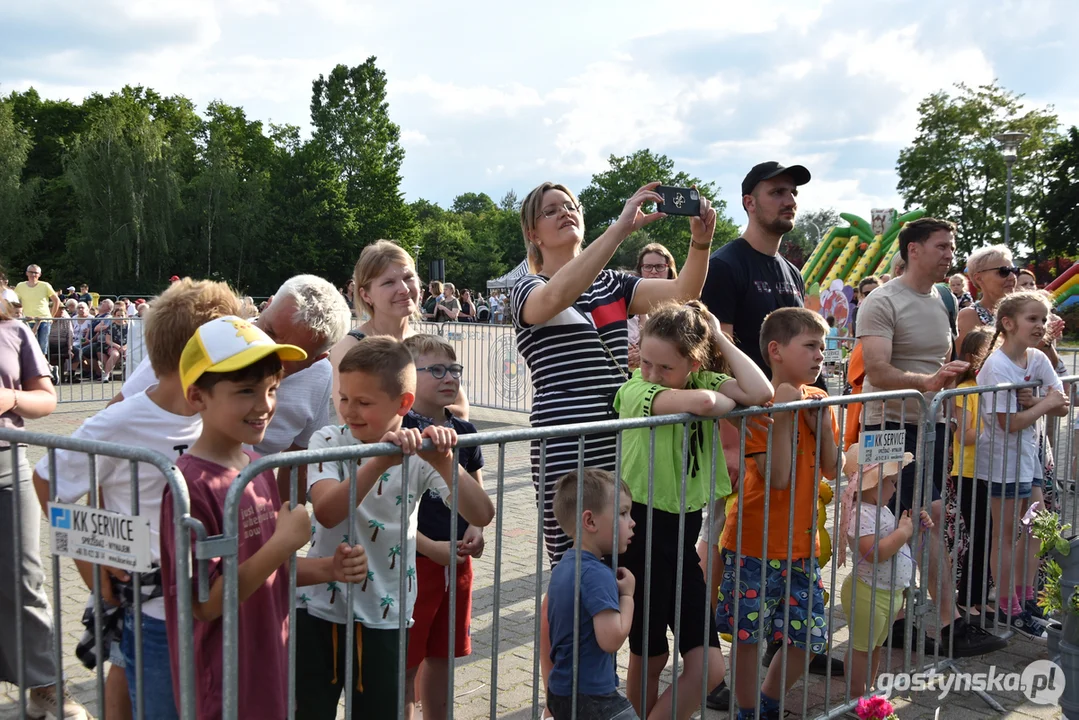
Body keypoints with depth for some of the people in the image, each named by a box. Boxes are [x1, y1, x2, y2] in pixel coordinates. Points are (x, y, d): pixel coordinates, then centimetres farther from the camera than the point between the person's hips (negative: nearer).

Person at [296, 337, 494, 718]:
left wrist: (443, 464, -28)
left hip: (385, 619, 1)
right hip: (318, 612, 0)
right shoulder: (328, 441, -8)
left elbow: (481, 516, -16)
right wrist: (381, 460, -36)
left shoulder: (421, 456, -6)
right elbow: (327, 512, -26)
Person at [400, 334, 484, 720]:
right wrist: (431, 548, -20)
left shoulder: (464, 431, 6)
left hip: (458, 557, 6)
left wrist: (476, 528, -1)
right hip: (413, 558, -6)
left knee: (442, 654, 19)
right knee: (404, 658, 5)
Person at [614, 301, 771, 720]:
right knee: (648, 660, 10)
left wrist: (721, 340, -10)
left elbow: (762, 394, -18)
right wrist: (731, 400, -13)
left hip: (684, 533, 5)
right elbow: (700, 403, -35)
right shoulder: (635, 391, -16)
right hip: (643, 532, -5)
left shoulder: (704, 380, 0)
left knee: (709, 667, 3)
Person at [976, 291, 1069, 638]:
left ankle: (1026, 600, 28)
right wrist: (1046, 402, -13)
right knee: (1007, 534, 2)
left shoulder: (1037, 359, 2)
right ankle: (1008, 609, 14)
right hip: (1003, 459, -8)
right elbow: (1010, 422, -24)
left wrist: (1033, 401, -18)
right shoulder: (998, 366, -20)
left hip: (1028, 455, 8)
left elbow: (1062, 407, -1)